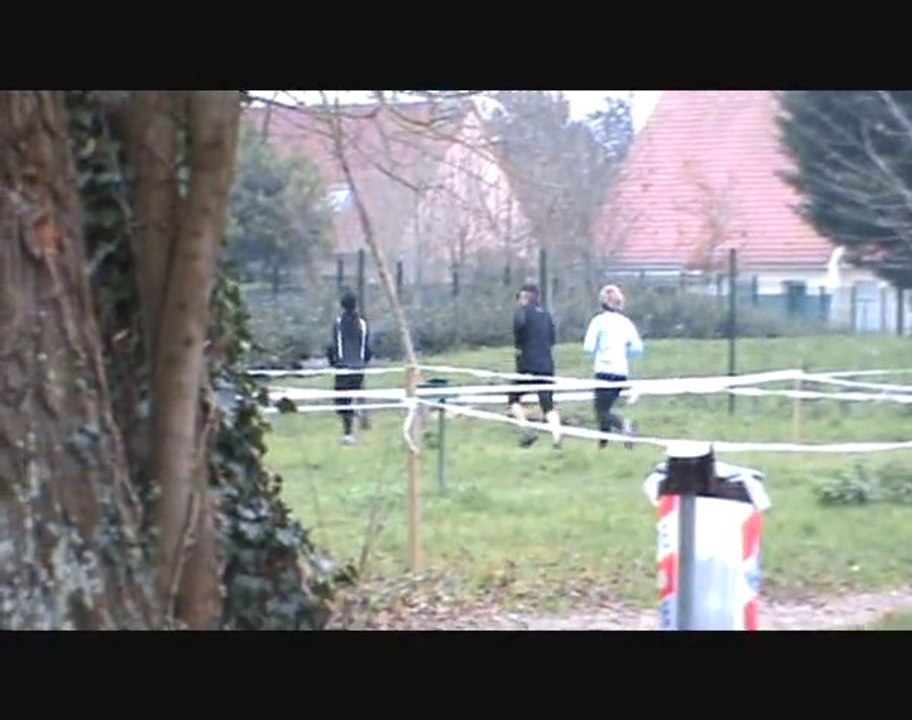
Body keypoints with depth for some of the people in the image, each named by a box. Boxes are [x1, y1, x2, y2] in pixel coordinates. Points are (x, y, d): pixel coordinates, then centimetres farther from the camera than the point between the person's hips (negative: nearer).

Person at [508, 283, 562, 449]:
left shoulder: (523, 310, -3)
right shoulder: (546, 314, 16)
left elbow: (519, 322, -26)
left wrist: (518, 345, -13)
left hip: (528, 365, -5)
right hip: (547, 366, 5)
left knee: (514, 399, 11)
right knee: (548, 405, 4)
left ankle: (527, 429, -9)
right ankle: (557, 439, -12)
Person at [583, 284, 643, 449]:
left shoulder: (599, 320, -4)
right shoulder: (626, 322, 9)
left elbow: (588, 347, -10)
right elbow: (638, 348, 5)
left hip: (605, 371, -5)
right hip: (622, 372, 6)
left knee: (602, 412, -5)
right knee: (605, 408, 20)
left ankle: (624, 424, -33)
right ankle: (602, 445, 23)